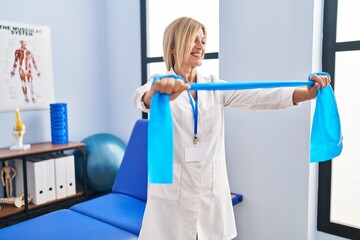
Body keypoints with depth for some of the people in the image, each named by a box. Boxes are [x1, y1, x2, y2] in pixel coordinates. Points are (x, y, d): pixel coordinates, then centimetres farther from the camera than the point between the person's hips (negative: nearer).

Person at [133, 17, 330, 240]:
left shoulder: (214, 87, 6)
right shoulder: (158, 85, -4)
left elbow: (257, 96, -8)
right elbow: (142, 98, -27)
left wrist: (307, 92, -23)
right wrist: (157, 93, -51)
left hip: (212, 194, 3)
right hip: (171, 195, -3)